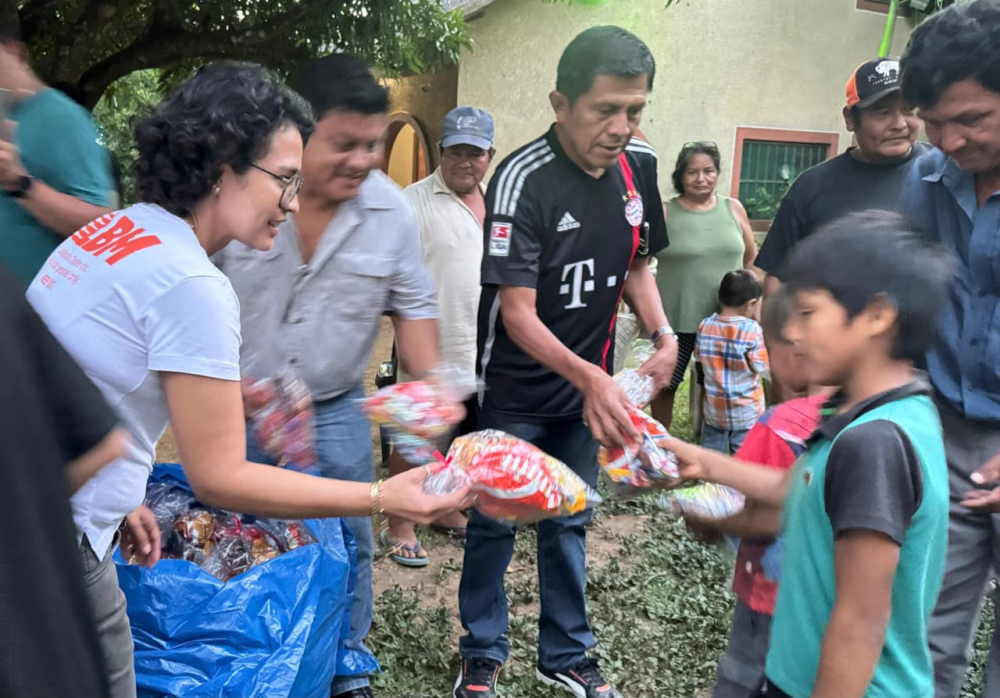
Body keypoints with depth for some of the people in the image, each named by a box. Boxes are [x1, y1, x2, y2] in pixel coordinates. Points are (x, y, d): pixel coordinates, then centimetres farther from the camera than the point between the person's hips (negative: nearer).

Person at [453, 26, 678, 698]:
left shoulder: (639, 165, -4)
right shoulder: (523, 180, -23)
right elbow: (516, 312, -25)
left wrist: (664, 335, -8)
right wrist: (589, 377, -38)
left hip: (590, 384, 5)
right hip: (516, 390, -5)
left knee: (569, 524, 17)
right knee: (495, 524, 10)